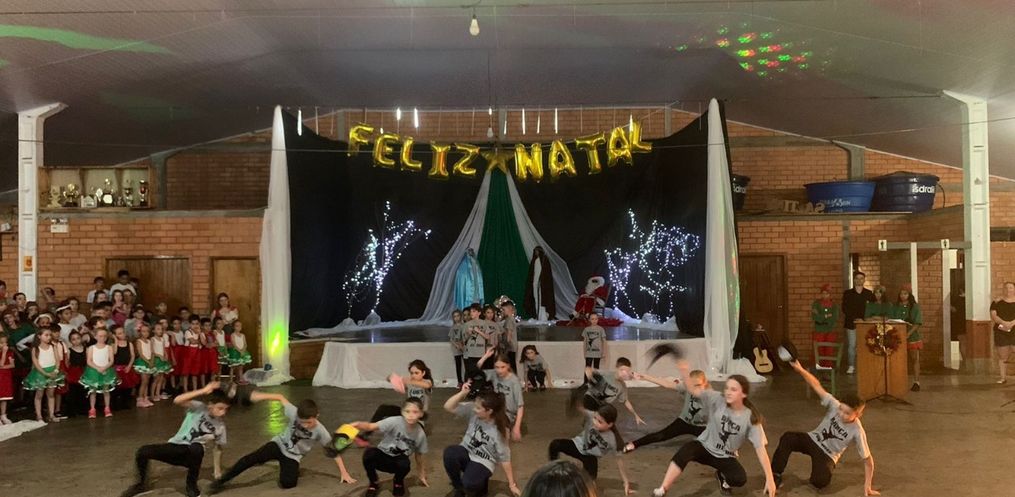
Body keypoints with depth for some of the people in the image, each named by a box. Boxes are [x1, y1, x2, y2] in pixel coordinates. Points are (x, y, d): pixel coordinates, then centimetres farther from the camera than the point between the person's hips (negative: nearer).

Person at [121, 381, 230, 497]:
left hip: (192, 455, 0)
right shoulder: (199, 408, -12)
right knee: (142, 452, -24)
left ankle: (191, 485, -13)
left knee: (197, 448, -38)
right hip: (175, 447, 0)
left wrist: (218, 471, 9)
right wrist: (203, 391, -35)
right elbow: (177, 400, -29)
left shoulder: (221, 425, -3)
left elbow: (218, 448, 11)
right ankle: (141, 484, 7)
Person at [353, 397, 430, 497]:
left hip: (398, 462, 1)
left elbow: (418, 455, 4)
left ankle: (398, 483, 4)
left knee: (405, 464, -36)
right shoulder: (395, 421, -24)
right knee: (369, 453, -34)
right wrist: (358, 425, -56)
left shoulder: (420, 434, -13)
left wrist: (422, 475, 15)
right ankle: (373, 483, -4)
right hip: (383, 456, -1)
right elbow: (371, 426, -34)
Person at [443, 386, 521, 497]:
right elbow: (448, 407, -13)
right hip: (466, 453, 4)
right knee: (449, 453, -31)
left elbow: (504, 458, -12)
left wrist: (512, 484, -8)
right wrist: (463, 393, -28)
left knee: (469, 484, -35)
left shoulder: (499, 430, -20)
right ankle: (459, 488, -5)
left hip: (482, 462, -4)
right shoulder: (473, 411, -12)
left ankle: (481, 484, 7)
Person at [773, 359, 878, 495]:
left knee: (821, 482, -29)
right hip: (812, 439, 2)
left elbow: (868, 459, -16)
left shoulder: (857, 432, -25)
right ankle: (775, 475, -17)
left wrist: (867, 485, -15)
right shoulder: (835, 405, -21)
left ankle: (818, 475, 11)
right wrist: (800, 370, -37)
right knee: (788, 438, -31)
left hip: (827, 455, -2)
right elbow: (817, 386, -23)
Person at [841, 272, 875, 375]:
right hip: (851, 323, -1)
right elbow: (845, 309, 2)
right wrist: (854, 319, -9)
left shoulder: (869, 294, 10)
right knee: (851, 345, -4)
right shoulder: (847, 293, 7)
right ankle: (851, 366, 1)